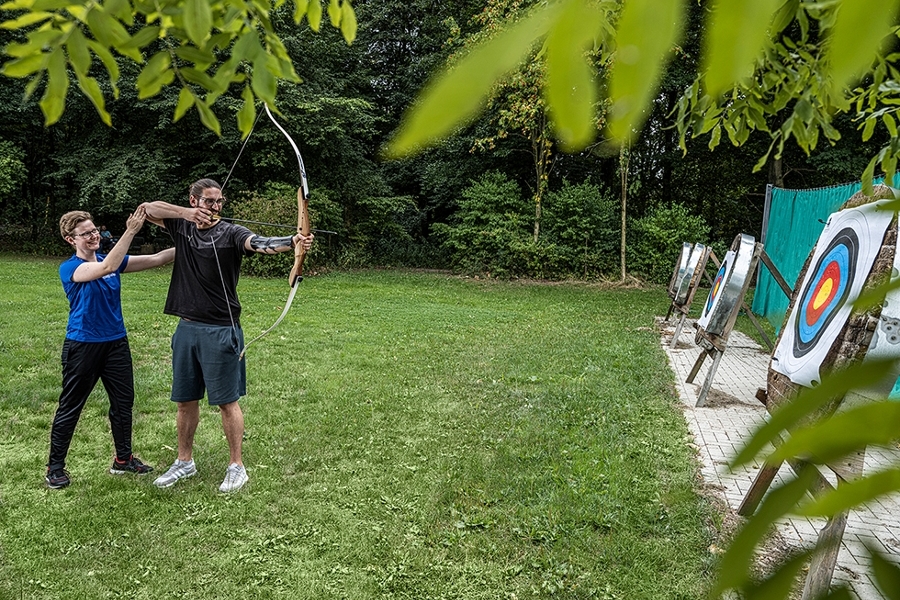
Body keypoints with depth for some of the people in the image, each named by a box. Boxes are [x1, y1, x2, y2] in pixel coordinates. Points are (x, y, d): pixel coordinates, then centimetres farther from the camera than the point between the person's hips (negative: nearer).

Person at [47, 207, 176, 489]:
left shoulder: (112, 260, 4)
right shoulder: (69, 268, -12)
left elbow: (155, 259, -3)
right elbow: (106, 267, -31)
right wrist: (131, 231, -37)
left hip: (116, 342, 5)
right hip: (83, 346, -5)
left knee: (123, 402, 12)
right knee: (70, 407, 5)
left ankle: (123, 459, 27)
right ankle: (55, 467, 20)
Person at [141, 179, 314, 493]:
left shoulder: (230, 233, -7)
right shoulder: (182, 226, 8)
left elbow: (259, 243, -26)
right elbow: (147, 209, 1)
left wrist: (293, 241, -48)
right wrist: (186, 213, -15)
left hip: (220, 331, -5)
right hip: (186, 328, 5)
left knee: (227, 401, 1)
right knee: (185, 399, 15)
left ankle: (236, 466, 15)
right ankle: (184, 462, 32)